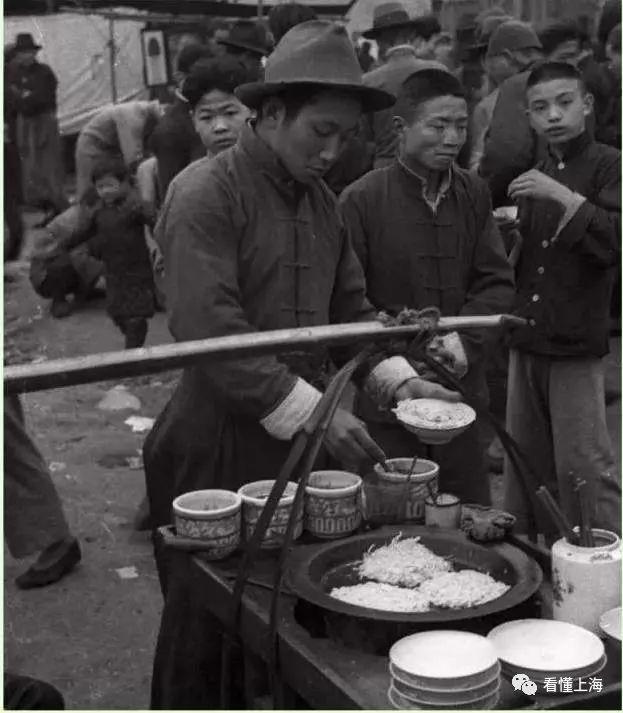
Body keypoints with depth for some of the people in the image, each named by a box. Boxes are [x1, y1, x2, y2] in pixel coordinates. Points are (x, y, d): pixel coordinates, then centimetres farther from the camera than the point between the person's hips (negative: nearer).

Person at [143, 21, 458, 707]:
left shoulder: (321, 201, 12)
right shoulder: (206, 193, -13)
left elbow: (350, 307, 16)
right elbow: (209, 330, -21)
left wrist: (396, 377, -2)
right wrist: (310, 411, -23)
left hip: (299, 446, 7)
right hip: (216, 451, -6)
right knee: (203, 625, 5)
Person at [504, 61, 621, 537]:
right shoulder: (536, 176, 15)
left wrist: (562, 196, -25)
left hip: (576, 342, -7)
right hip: (528, 338, 7)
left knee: (583, 465, -4)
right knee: (526, 462, 15)